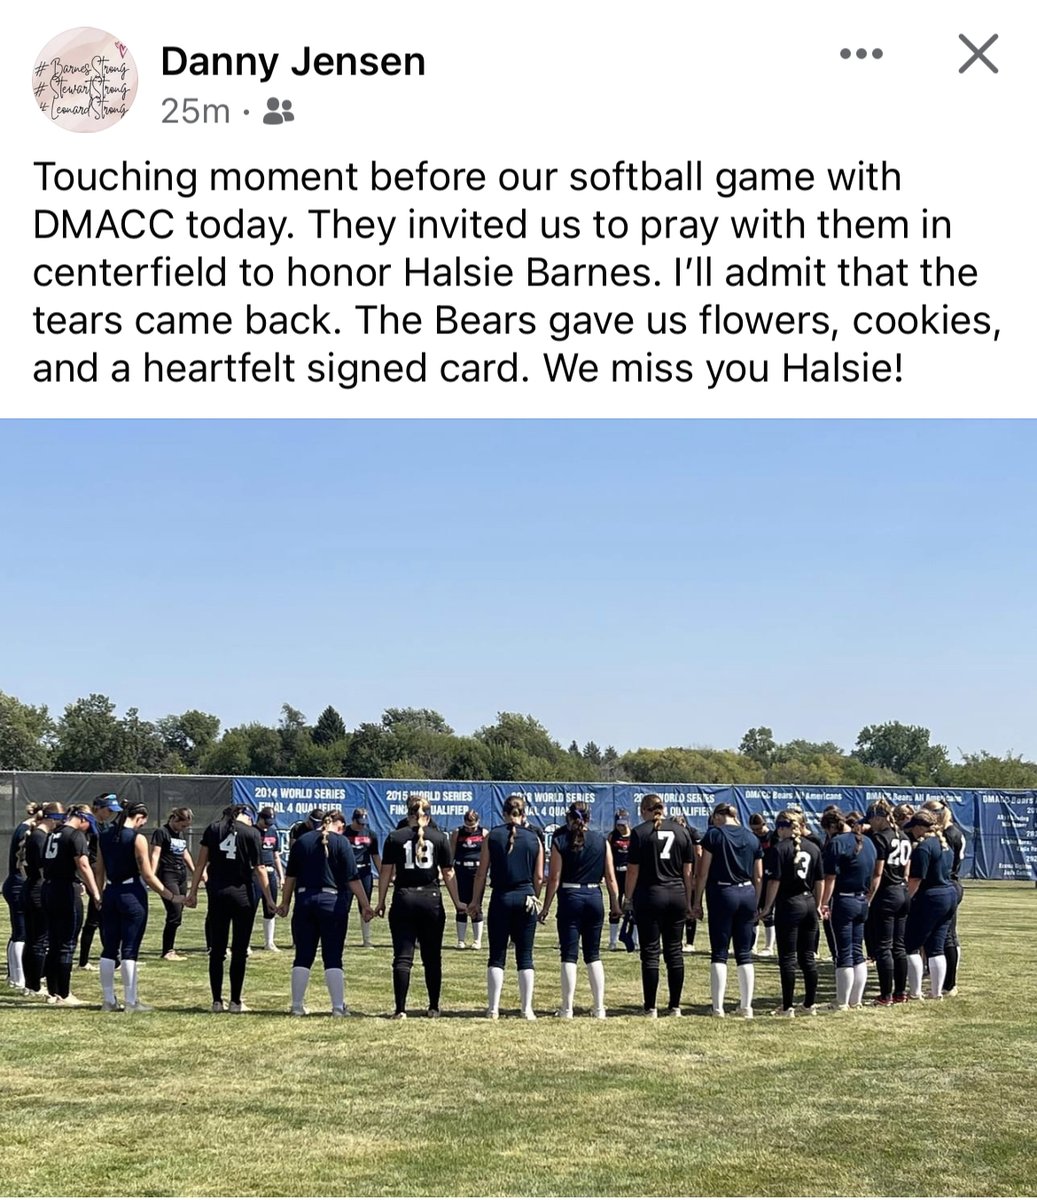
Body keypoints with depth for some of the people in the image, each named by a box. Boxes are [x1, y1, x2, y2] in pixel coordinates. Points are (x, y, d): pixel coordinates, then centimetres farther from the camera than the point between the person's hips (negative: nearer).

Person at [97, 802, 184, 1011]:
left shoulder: (104, 835, 7)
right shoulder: (137, 838, -11)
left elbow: (100, 869, 10)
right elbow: (148, 876, -12)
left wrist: (99, 895, 17)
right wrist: (171, 896, -6)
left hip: (110, 893, 6)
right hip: (132, 895, -6)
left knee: (109, 948, 10)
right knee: (129, 950, -1)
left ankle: (108, 1000, 14)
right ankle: (131, 1001, 2)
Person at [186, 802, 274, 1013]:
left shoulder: (213, 829, 5)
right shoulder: (251, 832, -3)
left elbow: (201, 863, 4)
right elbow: (259, 869, -5)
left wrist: (193, 892, 7)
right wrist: (269, 899, -1)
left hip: (217, 894, 3)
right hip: (242, 894, -3)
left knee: (217, 950, 9)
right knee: (239, 950, 5)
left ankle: (217, 1001, 10)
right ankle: (236, 1001, 7)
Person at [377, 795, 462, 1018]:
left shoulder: (395, 837, 1)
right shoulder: (440, 837, 2)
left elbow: (385, 873, 1)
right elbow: (448, 874, 3)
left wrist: (381, 902, 8)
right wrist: (457, 902, 12)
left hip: (403, 900, -1)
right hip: (431, 900, 1)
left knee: (402, 957, 0)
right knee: (432, 957, 11)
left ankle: (400, 1009, -5)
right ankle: (433, 1007, 16)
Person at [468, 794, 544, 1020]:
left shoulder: (492, 836, 0)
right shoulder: (534, 839, 3)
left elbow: (481, 873, 0)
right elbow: (539, 877, 5)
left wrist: (475, 902, 6)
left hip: (501, 899, -1)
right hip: (526, 899, 1)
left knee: (497, 956, 4)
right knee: (525, 957, 7)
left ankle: (493, 1008, 2)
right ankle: (527, 1008, 6)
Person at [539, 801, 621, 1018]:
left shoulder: (560, 841, -4)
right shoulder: (602, 842, 3)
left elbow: (554, 878, -6)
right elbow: (610, 877, 3)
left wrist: (546, 907, -1)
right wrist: (615, 903, 13)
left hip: (570, 897, -3)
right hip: (594, 897, 3)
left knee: (569, 955, 1)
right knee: (593, 955, 12)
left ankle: (567, 1009, 0)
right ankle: (599, 1007, 10)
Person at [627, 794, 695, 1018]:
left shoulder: (640, 832, -5)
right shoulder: (681, 831, 7)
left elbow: (633, 870, -6)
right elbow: (688, 871, 8)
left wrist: (628, 898, 4)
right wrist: (688, 901, 14)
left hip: (650, 895, -4)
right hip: (677, 895, 4)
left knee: (650, 953, 0)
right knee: (675, 951, 9)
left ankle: (650, 1008, 1)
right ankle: (675, 1006, 12)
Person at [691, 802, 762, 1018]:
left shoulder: (714, 834, -2)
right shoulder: (752, 838, 10)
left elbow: (703, 872, -5)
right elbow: (758, 876, 11)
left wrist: (697, 902, 0)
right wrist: (756, 904, 17)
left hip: (722, 894, -4)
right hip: (747, 894, 4)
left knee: (719, 953, 0)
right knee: (744, 954, 9)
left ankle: (718, 1007, -3)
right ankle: (746, 1006, 10)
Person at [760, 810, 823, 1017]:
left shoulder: (779, 849, -9)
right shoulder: (813, 847, 7)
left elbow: (774, 882, -13)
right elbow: (820, 881, 10)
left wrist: (767, 908, -6)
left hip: (788, 905, -5)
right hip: (809, 904, 5)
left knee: (788, 958, -1)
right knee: (808, 957, 12)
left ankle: (788, 1006, 1)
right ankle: (811, 1003, 17)